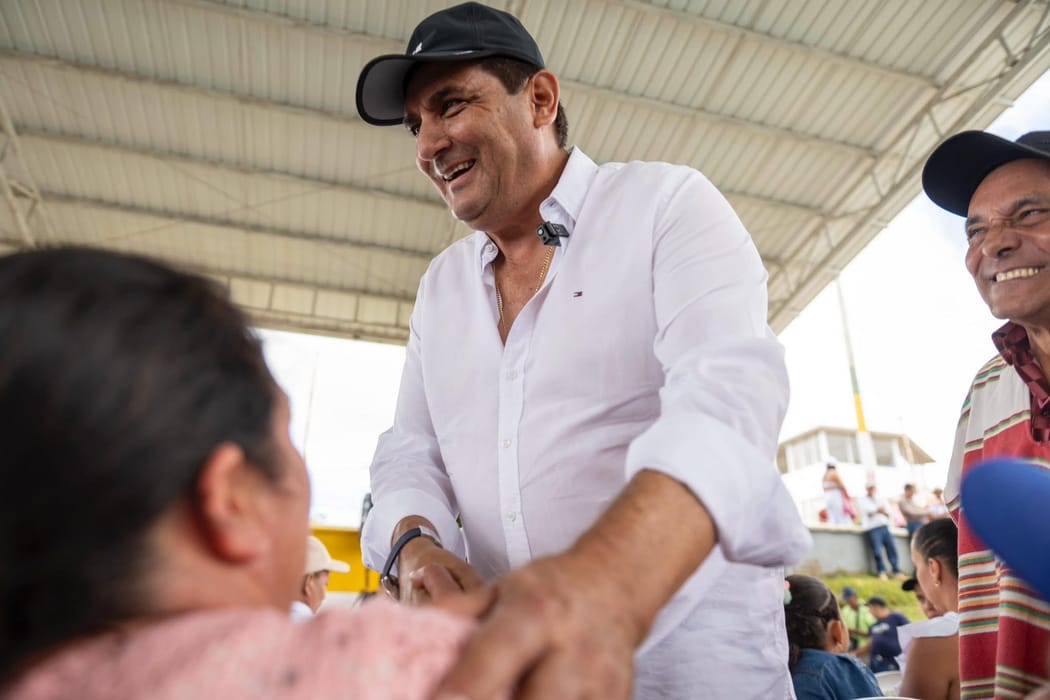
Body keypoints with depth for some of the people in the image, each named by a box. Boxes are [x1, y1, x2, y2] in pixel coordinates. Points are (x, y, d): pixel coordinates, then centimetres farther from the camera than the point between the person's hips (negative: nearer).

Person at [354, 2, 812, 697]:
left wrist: (602, 584, -44)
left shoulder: (666, 204, -9)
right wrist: (414, 544, -14)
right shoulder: (440, 285, 10)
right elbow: (410, 451, 9)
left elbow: (726, 394, -25)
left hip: (689, 642, -4)